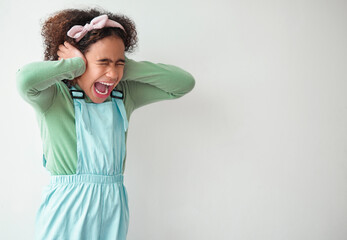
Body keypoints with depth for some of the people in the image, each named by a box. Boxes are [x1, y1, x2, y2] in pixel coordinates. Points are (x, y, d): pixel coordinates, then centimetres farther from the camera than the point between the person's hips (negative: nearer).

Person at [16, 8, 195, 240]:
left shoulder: (124, 94, 6)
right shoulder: (54, 96, -8)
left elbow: (184, 82, 1)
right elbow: (26, 79, -32)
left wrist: (125, 67, -7)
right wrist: (76, 65, -16)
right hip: (67, 212, -4)